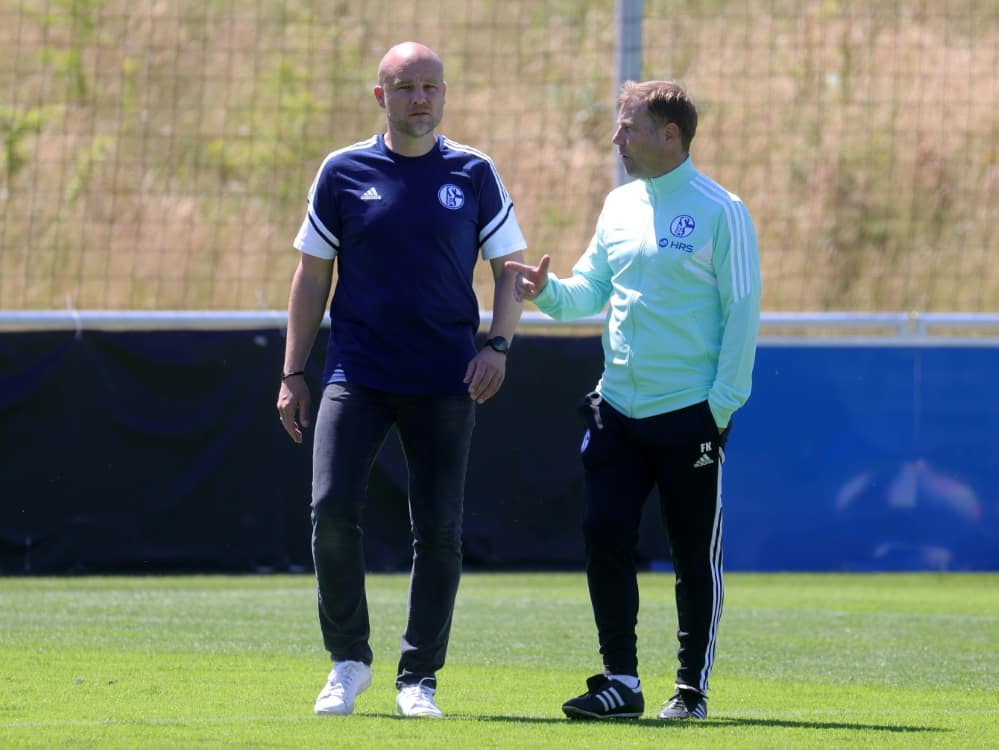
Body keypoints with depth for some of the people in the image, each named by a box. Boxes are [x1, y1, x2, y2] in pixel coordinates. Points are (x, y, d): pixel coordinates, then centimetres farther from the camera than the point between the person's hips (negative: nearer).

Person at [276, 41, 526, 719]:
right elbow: (312, 275, 10)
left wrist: (499, 344, -6)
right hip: (356, 376, 0)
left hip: (445, 383, 0)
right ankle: (349, 661, 3)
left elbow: (510, 268, 11)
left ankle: (419, 678, 9)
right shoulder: (343, 173, 5)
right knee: (333, 508, -14)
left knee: (440, 531, -1)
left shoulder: (474, 174, 5)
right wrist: (294, 374, 6)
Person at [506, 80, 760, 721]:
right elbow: (590, 293, 16)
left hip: (690, 414, -6)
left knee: (696, 556, 2)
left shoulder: (720, 211, -7)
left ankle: (693, 688, 11)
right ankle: (621, 681, 6)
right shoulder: (620, 207, 12)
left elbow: (742, 309, -8)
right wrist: (547, 290, -5)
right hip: (618, 410, 6)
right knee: (605, 537, -2)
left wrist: (722, 403, -13)